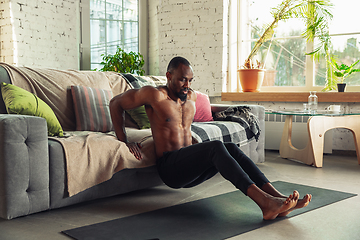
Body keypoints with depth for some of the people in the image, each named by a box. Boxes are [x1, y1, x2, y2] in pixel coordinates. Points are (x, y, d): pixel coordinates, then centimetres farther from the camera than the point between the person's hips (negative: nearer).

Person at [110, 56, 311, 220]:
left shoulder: (191, 97, 16)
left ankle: (277, 196, -36)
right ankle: (263, 200, -46)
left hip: (191, 172, 7)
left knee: (231, 148, -21)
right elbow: (116, 103, 0)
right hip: (169, 167, -6)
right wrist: (124, 142, -4)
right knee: (216, 147, -32)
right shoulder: (155, 95, -5)